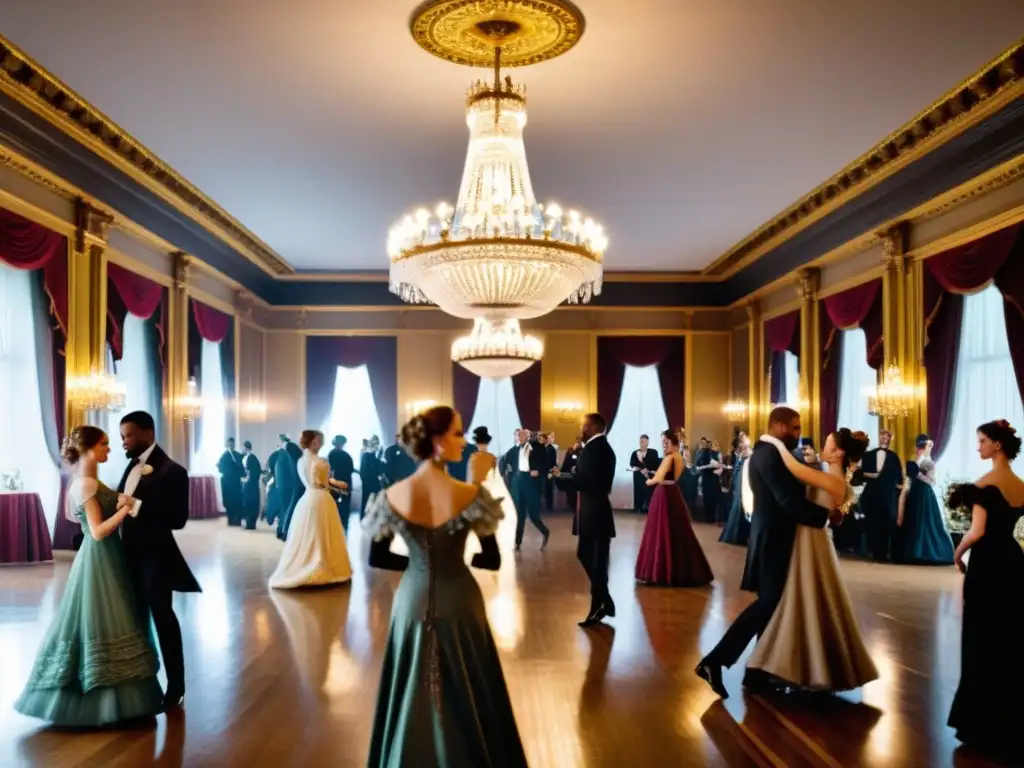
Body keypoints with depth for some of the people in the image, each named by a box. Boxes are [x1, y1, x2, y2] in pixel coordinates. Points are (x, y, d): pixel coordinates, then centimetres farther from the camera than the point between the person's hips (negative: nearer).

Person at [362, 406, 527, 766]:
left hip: (413, 603, 2)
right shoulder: (470, 495, -17)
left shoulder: (393, 496, -10)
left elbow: (377, 558, 0)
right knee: (466, 699, 17)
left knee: (412, 696, 20)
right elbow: (493, 561, -9)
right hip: (458, 604, -2)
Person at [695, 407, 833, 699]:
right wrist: (827, 515, -14)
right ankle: (715, 661, -8)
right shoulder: (771, 455, -19)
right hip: (774, 539, -10)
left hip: (771, 536, 10)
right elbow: (790, 502, -25)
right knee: (768, 602, -7)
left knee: (771, 601, 15)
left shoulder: (765, 452, 14)